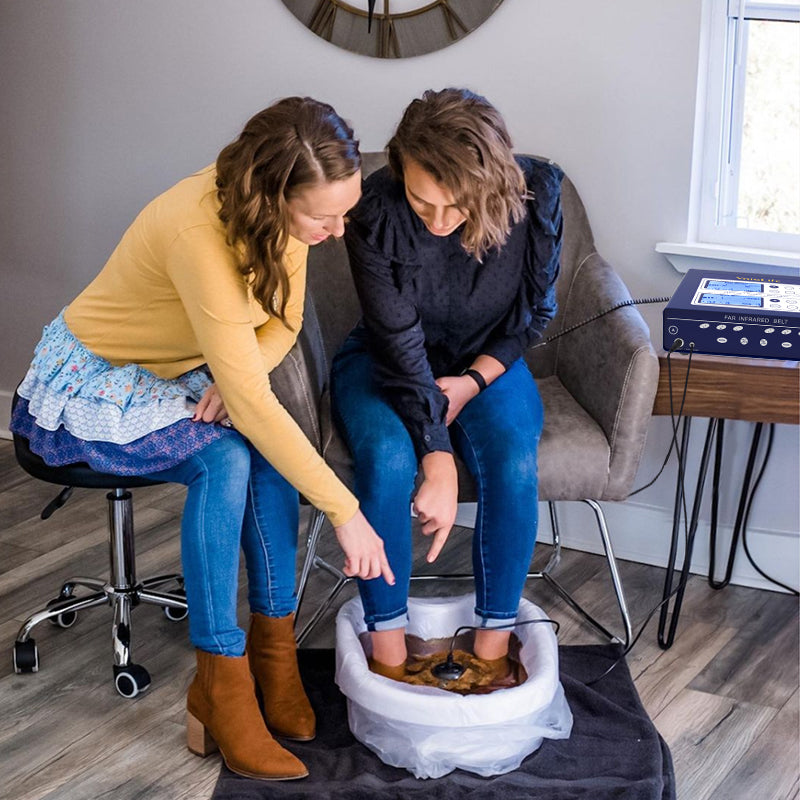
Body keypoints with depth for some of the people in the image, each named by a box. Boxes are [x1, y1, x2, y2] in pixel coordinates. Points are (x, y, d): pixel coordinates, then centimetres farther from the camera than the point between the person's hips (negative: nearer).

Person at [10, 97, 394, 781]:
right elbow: (251, 403, -39)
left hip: (179, 375, 6)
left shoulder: (283, 216, -14)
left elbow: (283, 322, 2)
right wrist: (346, 512, -36)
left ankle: (273, 657, -15)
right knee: (226, 458, -32)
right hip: (95, 383, -6)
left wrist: (237, 376, -20)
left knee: (268, 453, -24)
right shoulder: (199, 231, -37)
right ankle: (221, 685, -24)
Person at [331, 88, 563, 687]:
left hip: (486, 362, 1)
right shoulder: (376, 210, -27)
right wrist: (439, 464, -31)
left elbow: (536, 311, -4)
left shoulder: (535, 194, -21)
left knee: (514, 463, -29)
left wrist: (472, 382, -16)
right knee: (387, 458, -32)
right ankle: (388, 650, -17)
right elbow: (401, 344, -26)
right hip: (387, 362, -1)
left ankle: (494, 644, -12)